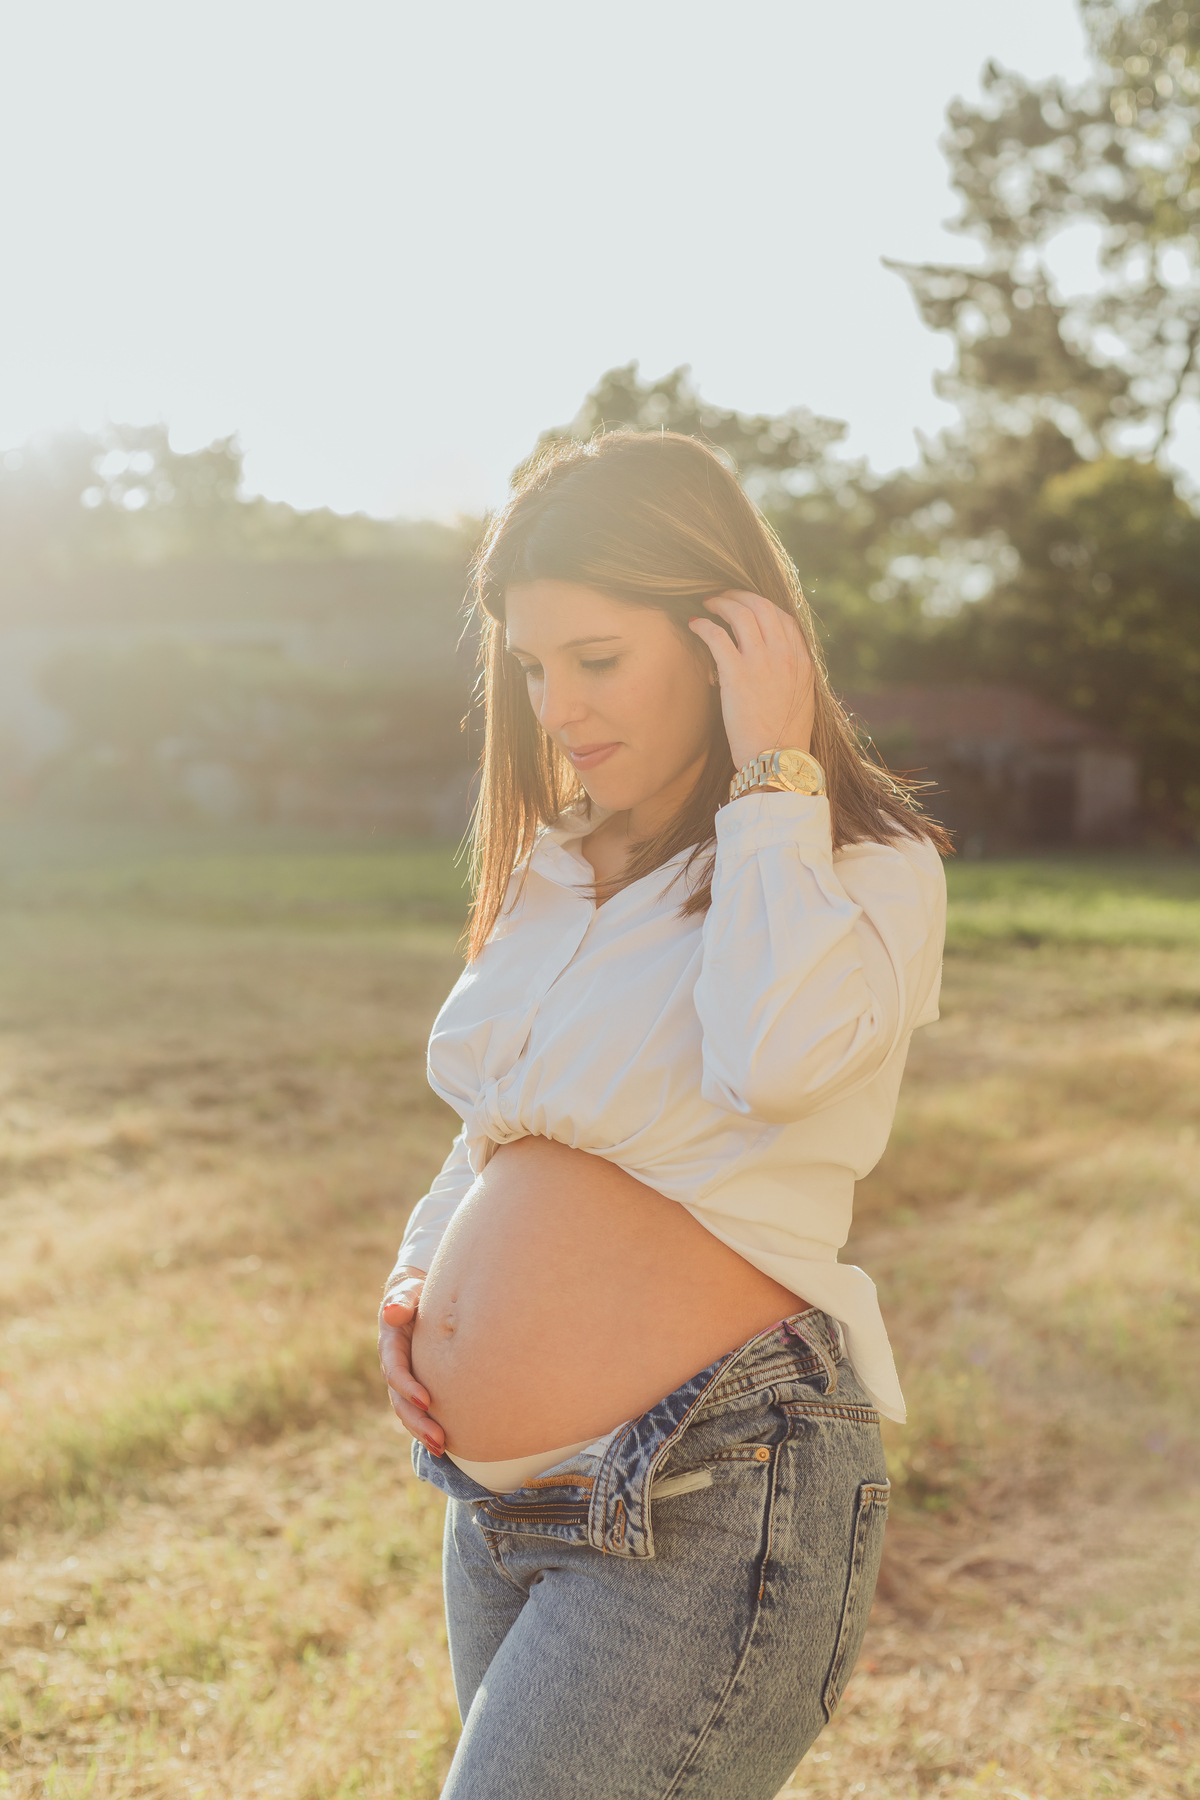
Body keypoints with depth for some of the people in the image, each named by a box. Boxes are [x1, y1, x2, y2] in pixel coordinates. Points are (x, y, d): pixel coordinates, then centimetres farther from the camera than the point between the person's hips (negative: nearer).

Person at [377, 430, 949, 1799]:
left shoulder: (871, 865, -9)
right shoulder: (554, 868, 10)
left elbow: (778, 1054, -30)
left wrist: (773, 776, -19)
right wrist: (415, 1277, 5)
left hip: (709, 1503, -7)